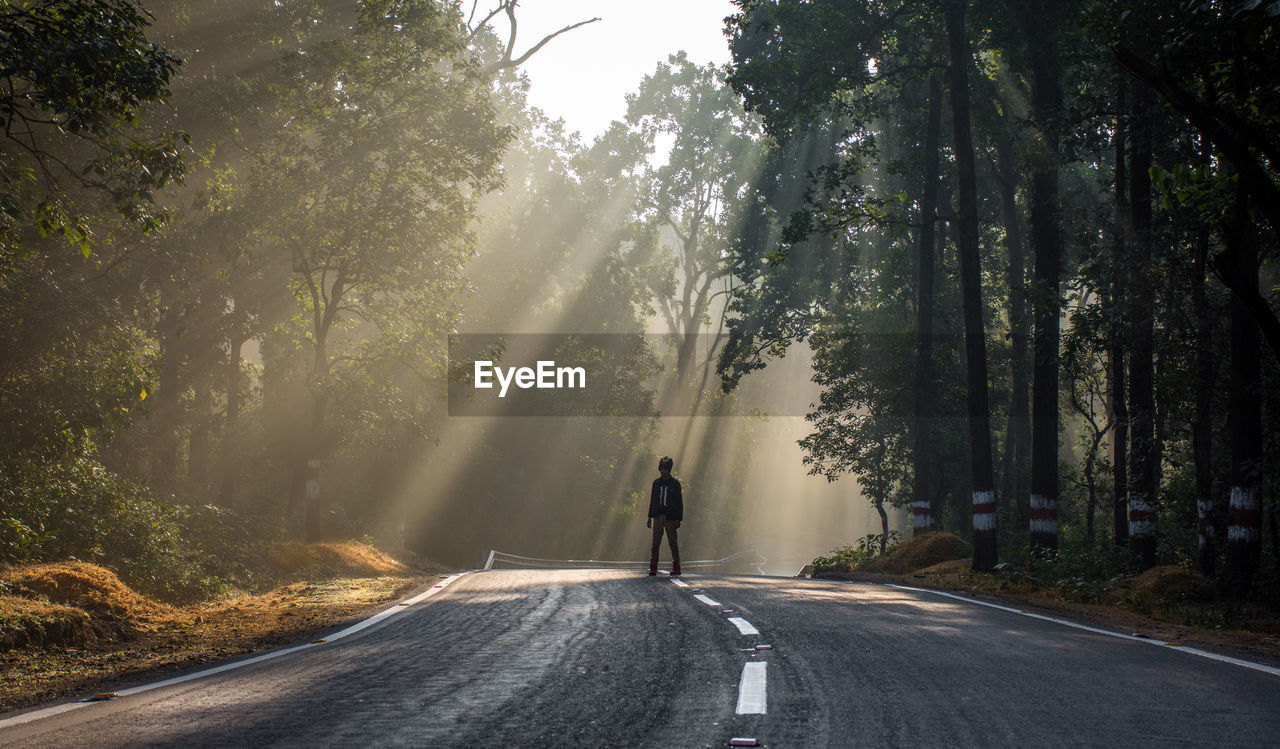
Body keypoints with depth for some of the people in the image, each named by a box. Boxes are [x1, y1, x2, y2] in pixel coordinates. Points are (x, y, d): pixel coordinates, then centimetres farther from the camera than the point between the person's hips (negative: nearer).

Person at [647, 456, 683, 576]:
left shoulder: (675, 484, 1)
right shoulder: (656, 483, 11)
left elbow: (679, 503, 1)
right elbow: (652, 500, 16)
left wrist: (678, 519, -7)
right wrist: (650, 517, 11)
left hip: (670, 517, -3)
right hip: (657, 516, 3)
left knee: (673, 542, -2)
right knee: (655, 542, 0)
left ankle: (676, 568, 3)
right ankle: (653, 567, 3)